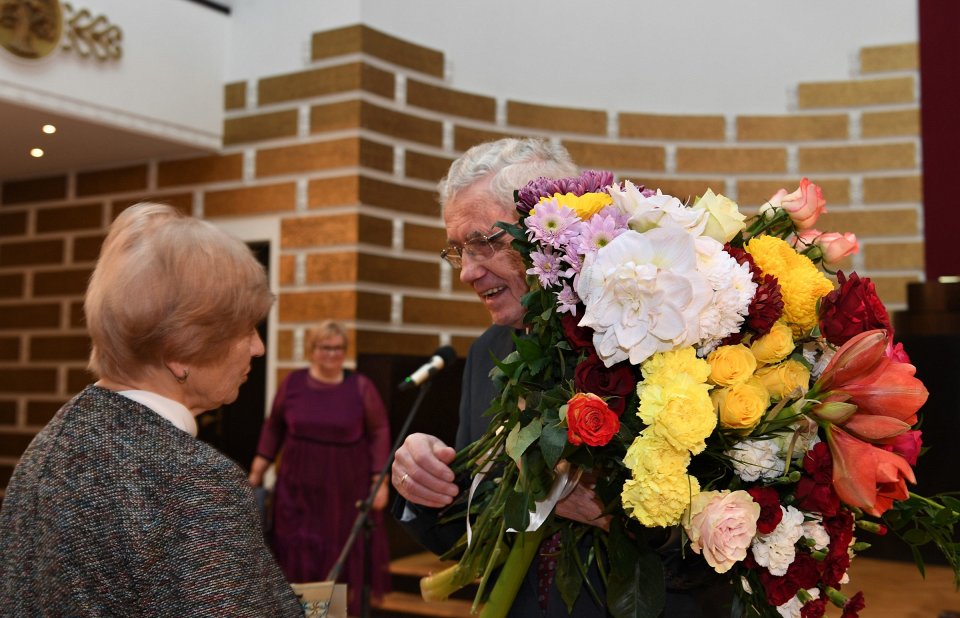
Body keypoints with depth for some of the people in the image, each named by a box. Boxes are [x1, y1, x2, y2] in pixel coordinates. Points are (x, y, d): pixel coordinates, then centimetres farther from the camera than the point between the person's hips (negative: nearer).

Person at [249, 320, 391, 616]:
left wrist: (380, 480, -5)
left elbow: (379, 433, -2)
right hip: (299, 487, 2)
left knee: (346, 556, 7)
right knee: (299, 556, 5)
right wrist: (257, 471, 8)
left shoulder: (361, 387, -5)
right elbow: (273, 428, 9)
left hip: (347, 489, -1)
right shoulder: (292, 384, 0)